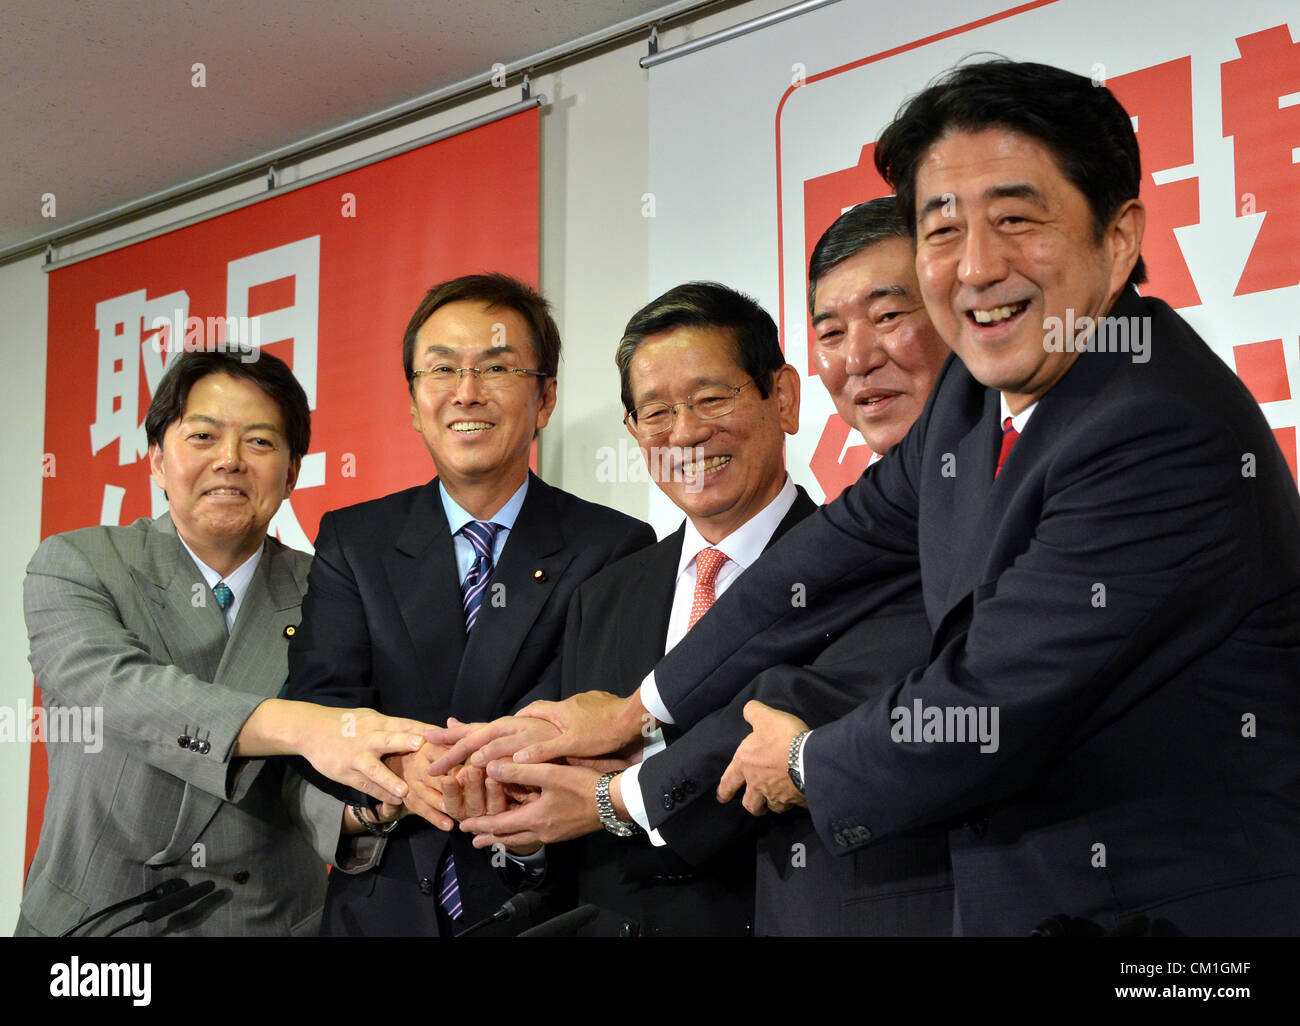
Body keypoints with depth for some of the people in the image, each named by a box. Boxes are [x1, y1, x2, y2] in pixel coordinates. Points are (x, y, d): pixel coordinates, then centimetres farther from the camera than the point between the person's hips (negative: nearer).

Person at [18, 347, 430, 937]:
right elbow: (113, 686, -25)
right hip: (95, 916, -1)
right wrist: (298, 725, -38)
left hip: (273, 918, 1)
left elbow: (308, 779, -11)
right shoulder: (73, 565, -6)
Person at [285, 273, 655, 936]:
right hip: (386, 905, 2)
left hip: (548, 906, -1)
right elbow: (319, 702, -8)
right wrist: (392, 771, -30)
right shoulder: (351, 542, 4)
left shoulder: (617, 550, -4)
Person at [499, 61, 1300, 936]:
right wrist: (637, 709, 17)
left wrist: (807, 762, -3)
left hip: (1179, 906, -7)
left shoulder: (1166, 437, -24)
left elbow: (986, 717, -22)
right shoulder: (980, 391, 1)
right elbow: (851, 543, 13)